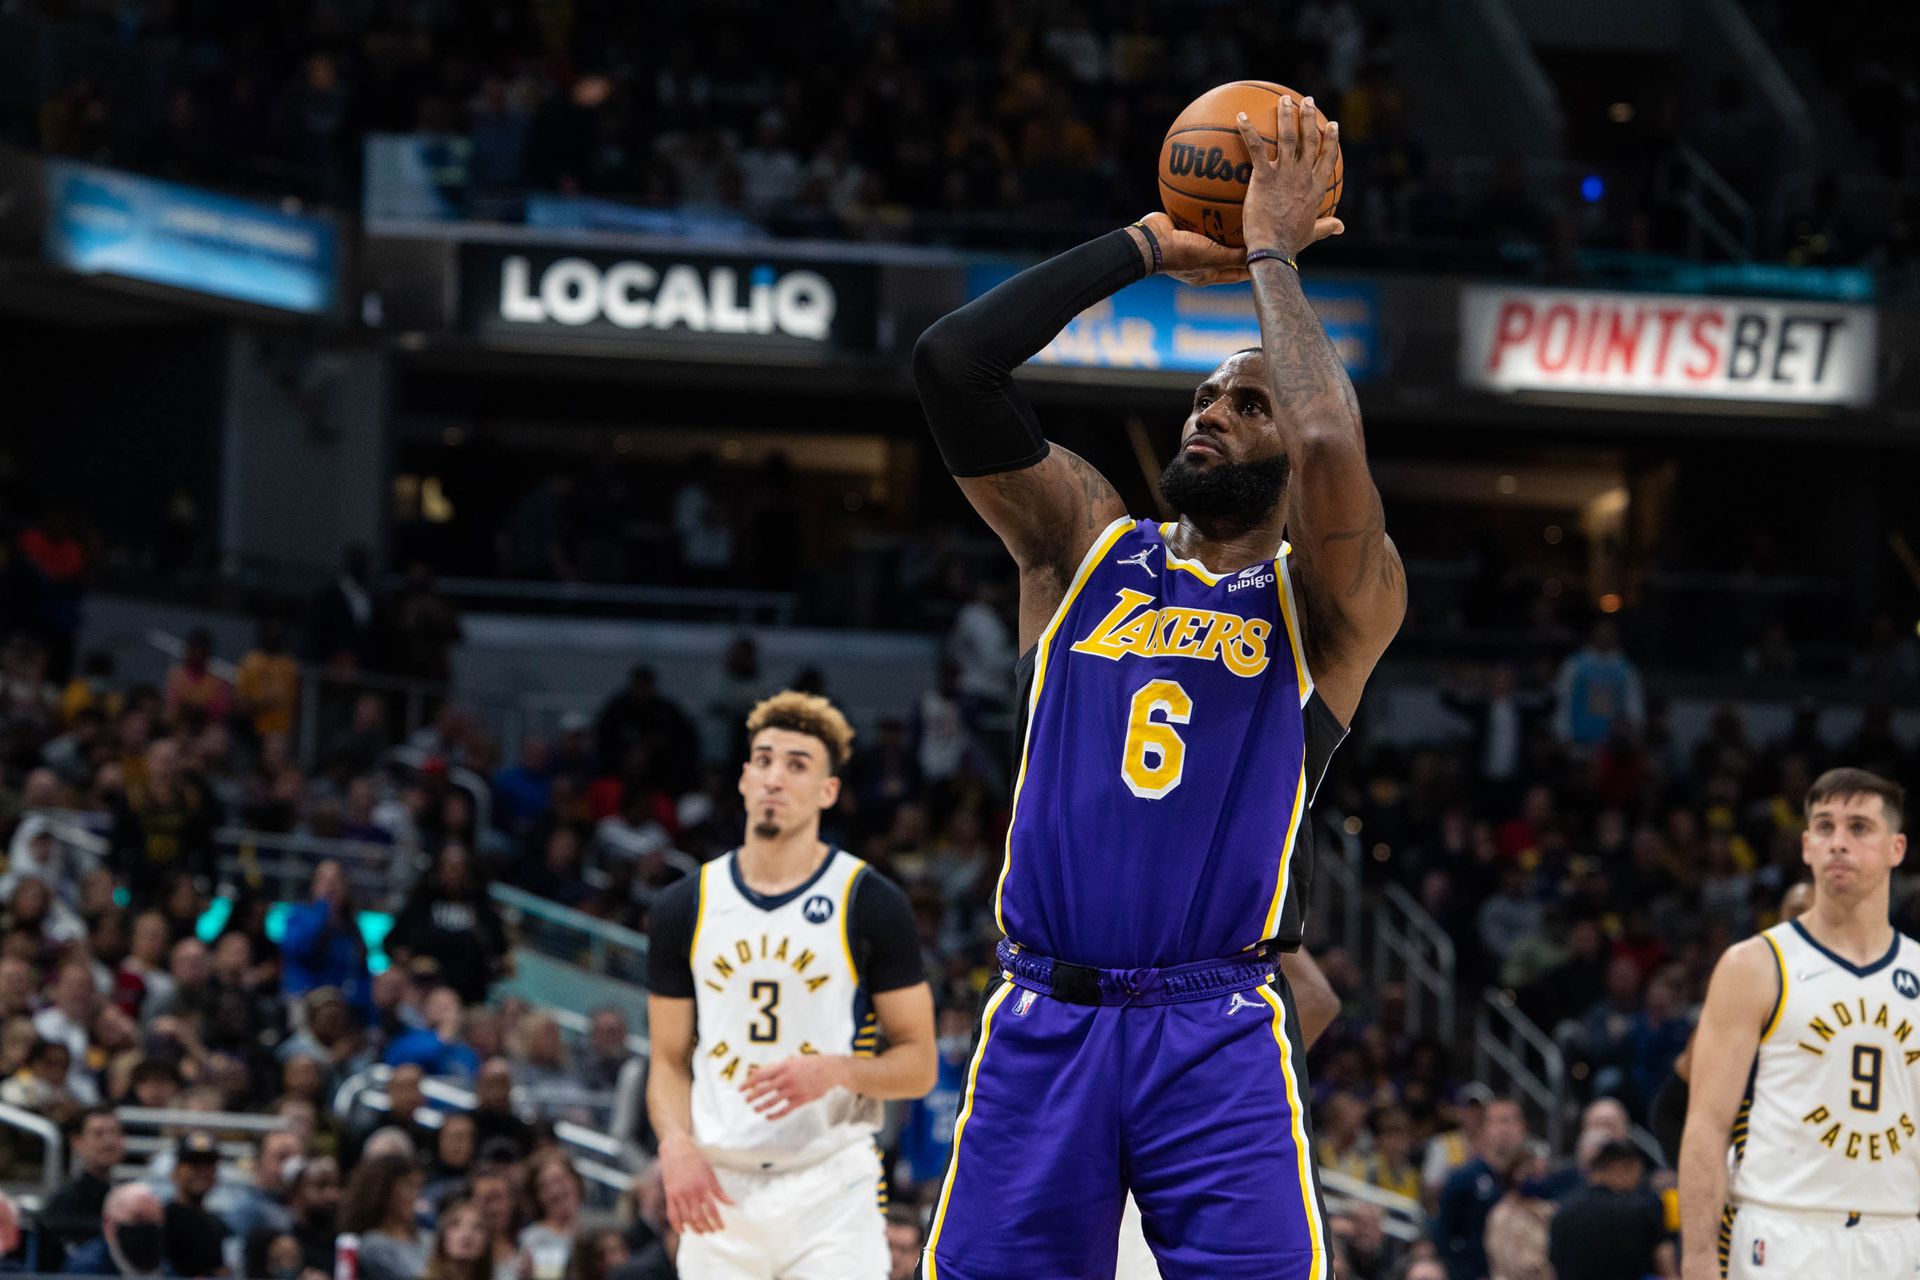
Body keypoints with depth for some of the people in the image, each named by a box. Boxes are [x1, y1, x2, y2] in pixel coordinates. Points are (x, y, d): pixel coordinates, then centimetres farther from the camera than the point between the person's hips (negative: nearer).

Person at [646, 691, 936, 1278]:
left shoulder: (870, 904, 0)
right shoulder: (685, 908, 10)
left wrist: (834, 1072, -18)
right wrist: (676, 1144, -8)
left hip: (832, 1188, -3)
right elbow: (669, 1061, 13)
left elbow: (919, 1065, 2)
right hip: (719, 1192, 3)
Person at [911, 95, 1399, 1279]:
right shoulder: (1086, 548, 14)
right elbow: (951, 362, 3)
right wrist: (1148, 249, 6)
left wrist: (1272, 255, -4)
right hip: (1042, 1027, 3)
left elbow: (1333, 447, -17)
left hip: (1219, 1037, -3)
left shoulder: (1328, 603, 5)